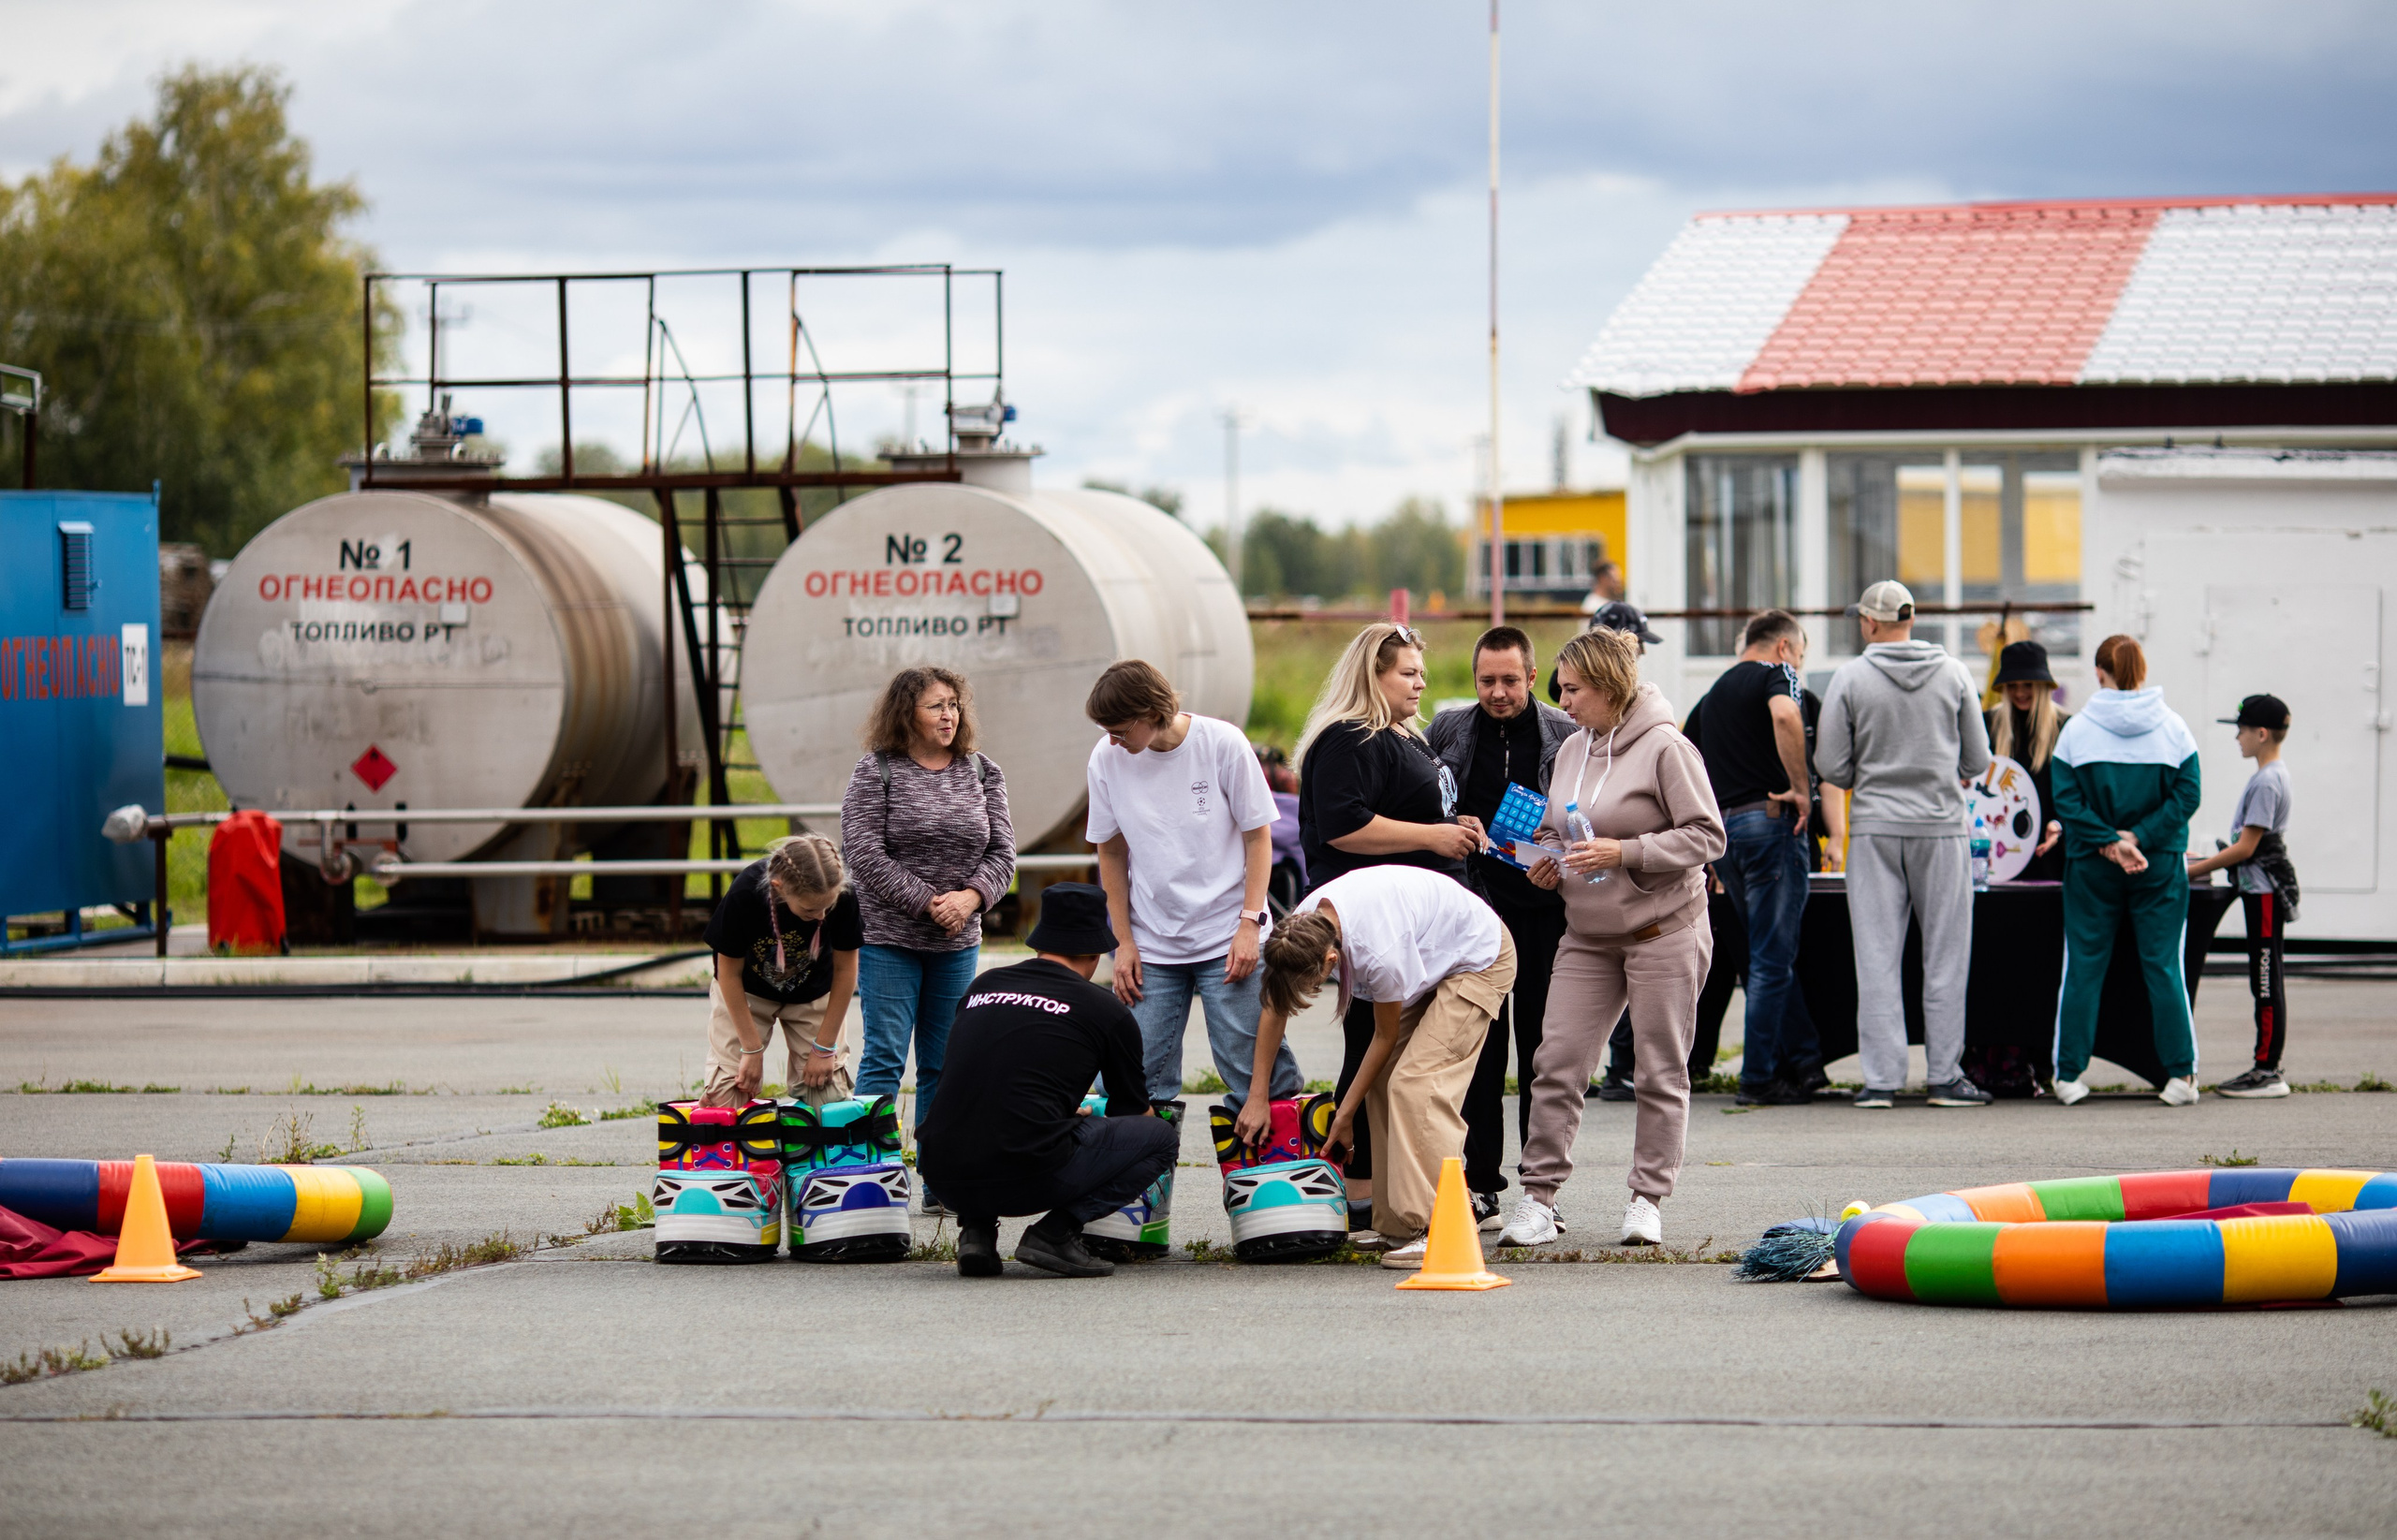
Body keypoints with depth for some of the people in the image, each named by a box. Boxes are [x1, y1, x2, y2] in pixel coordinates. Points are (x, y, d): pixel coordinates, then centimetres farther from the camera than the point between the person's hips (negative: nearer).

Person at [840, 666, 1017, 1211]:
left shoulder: (981, 772, 8)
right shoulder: (875, 772, -5)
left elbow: (1002, 849, 6)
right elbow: (864, 853, -12)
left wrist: (971, 897, -12)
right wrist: (929, 903, -16)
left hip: (958, 942, 4)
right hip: (889, 938, -4)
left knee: (945, 1064, 7)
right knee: (885, 1058, -6)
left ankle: (942, 1185, 10)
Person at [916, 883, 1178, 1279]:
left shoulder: (982, 987, 20)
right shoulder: (1108, 1012, 8)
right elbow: (1133, 1111, 24)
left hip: (945, 1179, 5)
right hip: (1029, 1179, -5)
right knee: (1162, 1136, 13)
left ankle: (976, 1231, 13)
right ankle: (1056, 1232, -1)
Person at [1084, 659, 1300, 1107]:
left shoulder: (1223, 743, -9)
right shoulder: (1106, 759, -1)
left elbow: (1258, 836, -1)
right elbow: (1111, 853, 10)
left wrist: (1249, 923, -9)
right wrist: (1124, 942, 5)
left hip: (1227, 939, -3)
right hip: (1151, 948, 3)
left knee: (1252, 1072, -6)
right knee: (1144, 1080, -3)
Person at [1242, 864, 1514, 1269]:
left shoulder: (1380, 954, -39)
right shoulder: (1300, 928, -16)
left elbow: (1386, 1035, -21)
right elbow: (1275, 1009, 0)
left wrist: (1345, 1115, -10)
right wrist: (1257, 1095, 1)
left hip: (1479, 959, -8)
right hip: (1432, 959, 8)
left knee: (1415, 1084, -21)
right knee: (1382, 1086, -1)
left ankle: (1436, 1232, -25)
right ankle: (1395, 1225, 5)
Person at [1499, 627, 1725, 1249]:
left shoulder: (1664, 748, -11)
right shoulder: (1572, 750, 10)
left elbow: (1707, 836, -13)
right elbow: (1556, 828, 24)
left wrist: (1626, 853, -20)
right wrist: (1550, 862, 2)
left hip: (1663, 930, -6)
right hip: (1588, 935, 6)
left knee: (1660, 1071, 1)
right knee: (1558, 1062, -2)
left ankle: (1648, 1198, 11)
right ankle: (1538, 1197, 2)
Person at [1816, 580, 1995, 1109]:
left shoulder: (1850, 678, -5)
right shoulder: (1953, 674, 1)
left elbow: (1830, 765, -3)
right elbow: (1977, 759, 4)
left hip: (1874, 828, -1)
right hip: (1942, 827, 1)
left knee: (1877, 958, 3)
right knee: (1945, 957, 6)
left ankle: (1882, 1078, 1)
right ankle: (1945, 1075, 6)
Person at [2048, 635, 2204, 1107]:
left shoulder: (2076, 730, -5)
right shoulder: (2173, 728, -2)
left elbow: (2066, 800, -10)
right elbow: (2187, 794, -8)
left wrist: (2109, 843, -11)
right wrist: (2139, 838, -10)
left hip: (2091, 869, -1)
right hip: (2161, 868, 1)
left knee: (2083, 966, 7)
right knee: (2163, 966, 5)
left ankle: (2069, 1073, 7)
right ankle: (2180, 1073, 1)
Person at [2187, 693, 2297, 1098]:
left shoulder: (2266, 782, -17)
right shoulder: (2273, 776, 14)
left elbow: (2245, 848, -19)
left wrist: (2194, 870, -13)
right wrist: (2206, 860, 16)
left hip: (2264, 892, -10)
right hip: (2260, 889, 10)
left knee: (2266, 981, -7)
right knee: (2265, 981, 12)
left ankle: (2268, 1072, -6)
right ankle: (2264, 1066, 16)